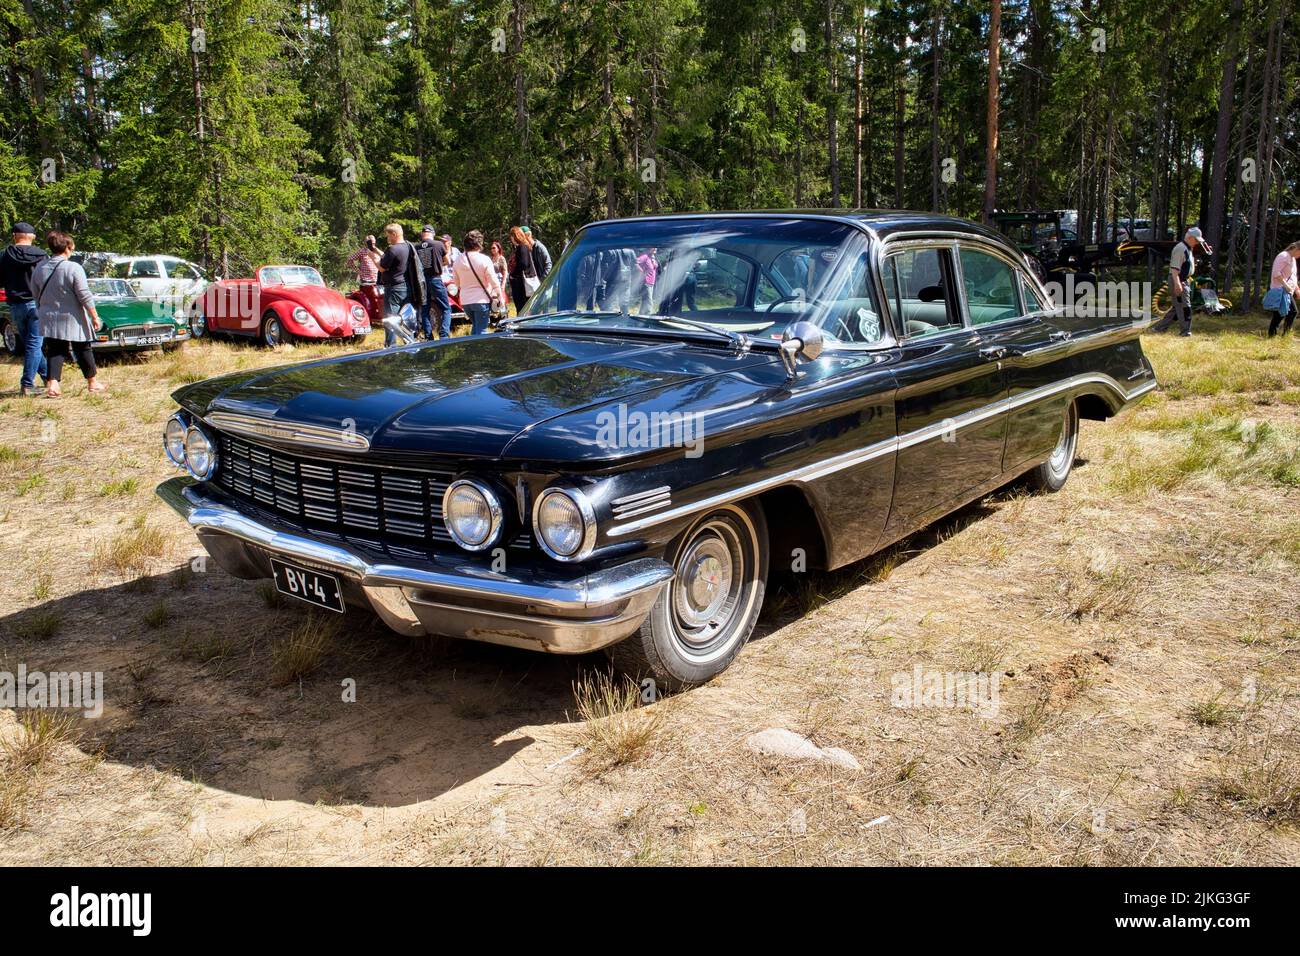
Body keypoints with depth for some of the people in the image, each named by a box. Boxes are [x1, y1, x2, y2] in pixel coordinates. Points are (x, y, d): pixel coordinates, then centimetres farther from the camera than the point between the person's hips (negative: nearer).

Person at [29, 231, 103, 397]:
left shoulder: (39, 268, 1)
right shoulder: (74, 268, -16)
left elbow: (35, 295, 9)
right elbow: (85, 297, -16)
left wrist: (43, 311, 22)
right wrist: (95, 317, -8)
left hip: (49, 320, 4)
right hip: (73, 319, -4)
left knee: (55, 351, 8)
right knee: (83, 350, 10)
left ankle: (52, 384, -3)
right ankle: (92, 383, 20)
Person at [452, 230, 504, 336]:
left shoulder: (458, 260, 1)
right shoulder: (484, 259, -13)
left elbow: (457, 283, 11)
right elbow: (494, 282, -10)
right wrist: (500, 298, 0)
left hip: (465, 300, 5)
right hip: (481, 300, -5)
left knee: (475, 326, 23)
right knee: (481, 330, 0)